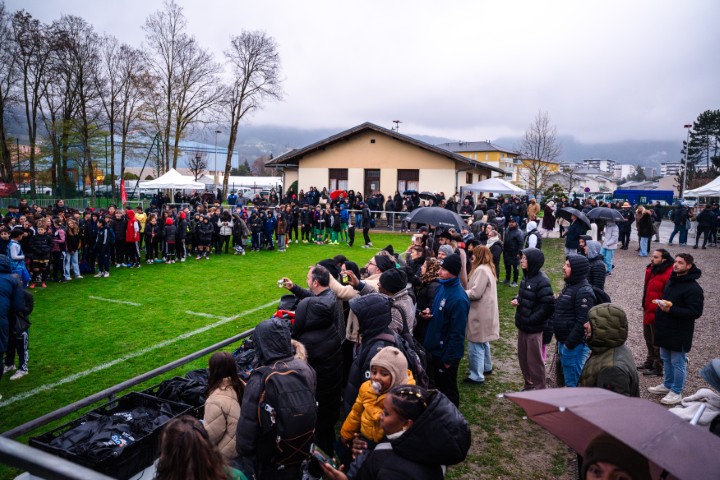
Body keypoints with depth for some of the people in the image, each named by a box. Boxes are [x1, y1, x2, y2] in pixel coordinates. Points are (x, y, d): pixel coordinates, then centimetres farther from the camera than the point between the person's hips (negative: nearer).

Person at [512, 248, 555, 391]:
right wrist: (518, 300, -2)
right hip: (522, 325, 8)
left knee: (534, 360, 7)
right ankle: (528, 385, 36)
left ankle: (539, 389, 24)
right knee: (523, 357, 19)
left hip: (534, 328, -8)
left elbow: (549, 305, -24)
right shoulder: (527, 276, 5)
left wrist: (532, 319, -18)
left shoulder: (542, 281, -21)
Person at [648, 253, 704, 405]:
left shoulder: (693, 288, -18)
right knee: (666, 359, 20)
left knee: (678, 362, 4)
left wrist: (671, 310, -27)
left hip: (680, 333, -8)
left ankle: (676, 392, 16)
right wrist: (662, 306, 7)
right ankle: (668, 385, 35)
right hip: (665, 330, 8)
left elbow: (695, 312, -22)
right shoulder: (671, 281, 9)